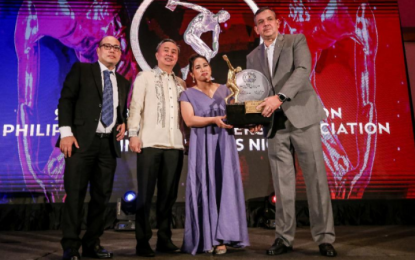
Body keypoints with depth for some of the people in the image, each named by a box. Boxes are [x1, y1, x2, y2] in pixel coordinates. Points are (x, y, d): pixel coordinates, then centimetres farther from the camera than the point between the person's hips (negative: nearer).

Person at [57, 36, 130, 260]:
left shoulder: (123, 82, 19)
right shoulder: (81, 69, 6)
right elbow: (66, 100, -2)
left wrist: (123, 123, 3)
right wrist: (66, 132, -13)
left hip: (109, 144, 5)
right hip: (82, 140, -4)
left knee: (102, 195, 6)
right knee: (75, 194, -3)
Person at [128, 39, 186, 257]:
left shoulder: (181, 83, 20)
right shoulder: (145, 77, 11)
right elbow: (135, 106, 1)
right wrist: (133, 134, -11)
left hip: (175, 144, 4)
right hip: (150, 142, -3)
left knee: (169, 194, 6)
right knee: (145, 194, -1)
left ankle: (164, 239, 16)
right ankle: (142, 242, 8)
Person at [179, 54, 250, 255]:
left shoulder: (224, 90, 16)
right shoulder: (188, 94, 7)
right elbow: (189, 120, -7)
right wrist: (213, 119, -20)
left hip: (224, 142, 2)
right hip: (202, 145, -2)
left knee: (225, 187, -5)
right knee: (204, 188, -4)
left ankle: (220, 238, -2)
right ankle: (205, 238, 3)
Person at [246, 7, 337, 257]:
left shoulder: (296, 40, 7)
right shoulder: (253, 57, 18)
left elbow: (302, 70, -11)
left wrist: (280, 97, -25)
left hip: (302, 116, -3)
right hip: (276, 124, 3)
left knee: (316, 176, -3)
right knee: (282, 183, 2)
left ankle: (325, 237, 5)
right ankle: (284, 238, 9)